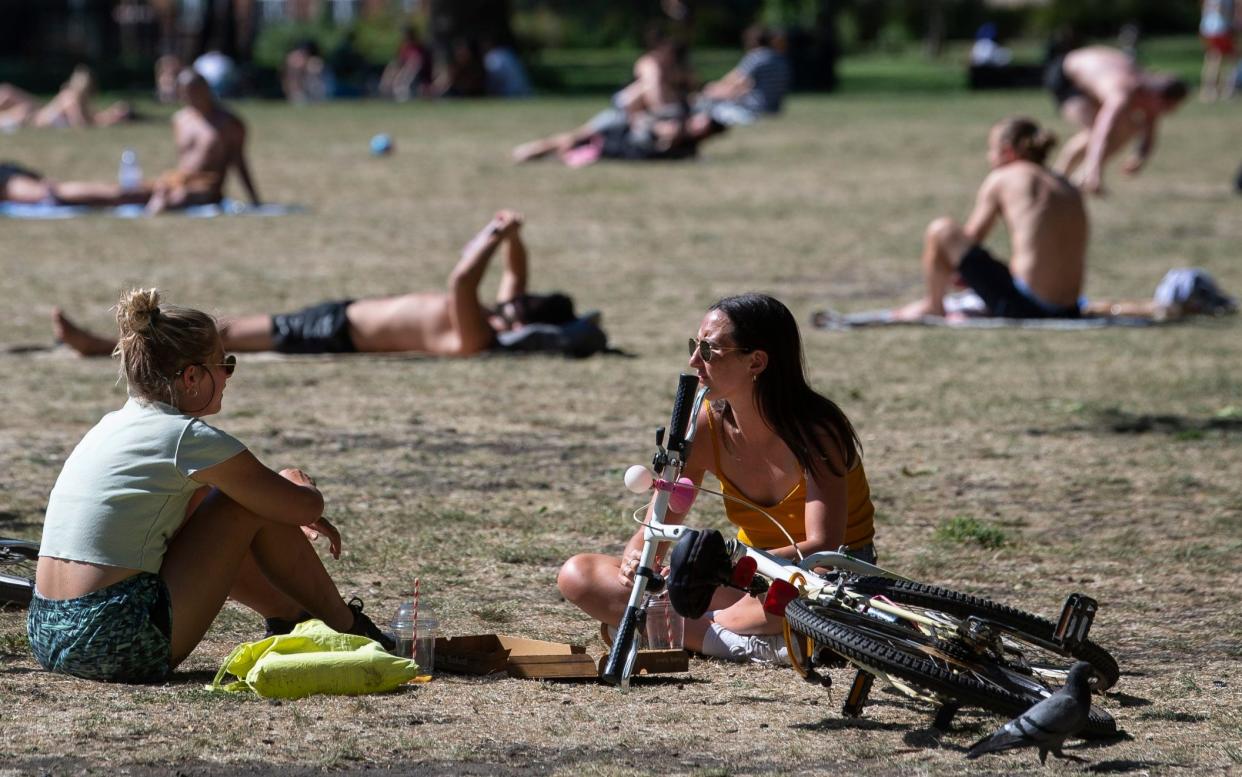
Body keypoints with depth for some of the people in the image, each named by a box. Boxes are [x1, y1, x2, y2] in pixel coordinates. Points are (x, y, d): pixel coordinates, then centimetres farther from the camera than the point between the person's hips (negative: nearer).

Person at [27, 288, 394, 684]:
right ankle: (349, 627, 17)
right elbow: (307, 506, -2)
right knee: (255, 507, 2)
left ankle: (290, 616, 38)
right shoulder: (190, 438, -9)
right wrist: (298, 485, 21)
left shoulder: (116, 425, 16)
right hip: (122, 647, -9)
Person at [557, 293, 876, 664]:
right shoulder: (705, 427, -7)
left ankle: (690, 631, -24)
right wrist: (635, 561, -28)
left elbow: (823, 547, -29)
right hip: (751, 577, 6)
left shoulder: (814, 429, -20)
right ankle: (744, 643, -26)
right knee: (577, 574, -12)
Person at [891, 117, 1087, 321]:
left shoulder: (1000, 179, 2)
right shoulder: (1071, 191, 16)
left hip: (1021, 306, -6)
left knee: (940, 230, 2)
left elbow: (970, 238, 8)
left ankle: (933, 306, 23)